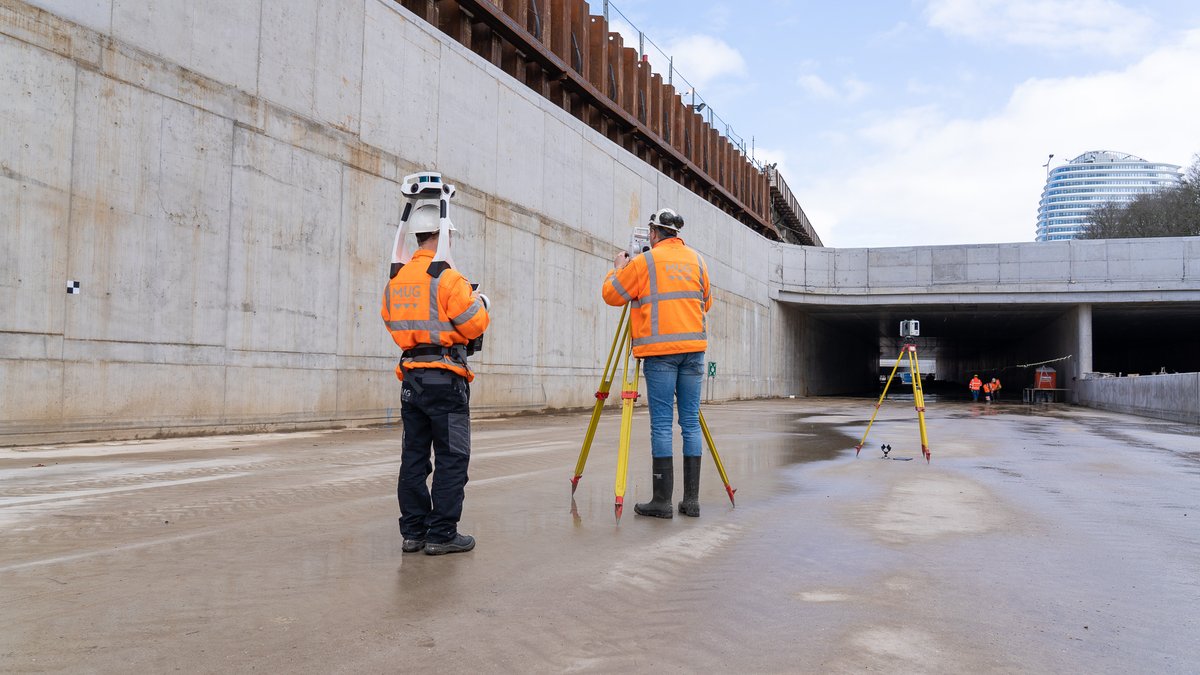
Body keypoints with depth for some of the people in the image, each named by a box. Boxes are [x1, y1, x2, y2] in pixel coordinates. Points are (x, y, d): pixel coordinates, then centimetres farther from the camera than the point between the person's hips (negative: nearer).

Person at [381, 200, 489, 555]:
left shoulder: (396, 280, 11)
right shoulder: (447, 278, -11)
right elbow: (473, 327, -11)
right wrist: (479, 304, 9)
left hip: (411, 375, 7)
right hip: (445, 378, -7)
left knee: (414, 455, 11)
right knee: (451, 458, -1)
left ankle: (413, 531, 16)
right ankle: (442, 533, 1)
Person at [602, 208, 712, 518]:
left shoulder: (644, 262, -1)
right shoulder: (697, 260, 14)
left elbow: (611, 294, 5)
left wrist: (618, 269, 21)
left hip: (660, 350, -4)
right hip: (693, 348, 4)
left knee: (661, 424, -2)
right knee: (691, 422, 7)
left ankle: (663, 499, -2)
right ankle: (692, 499, 8)